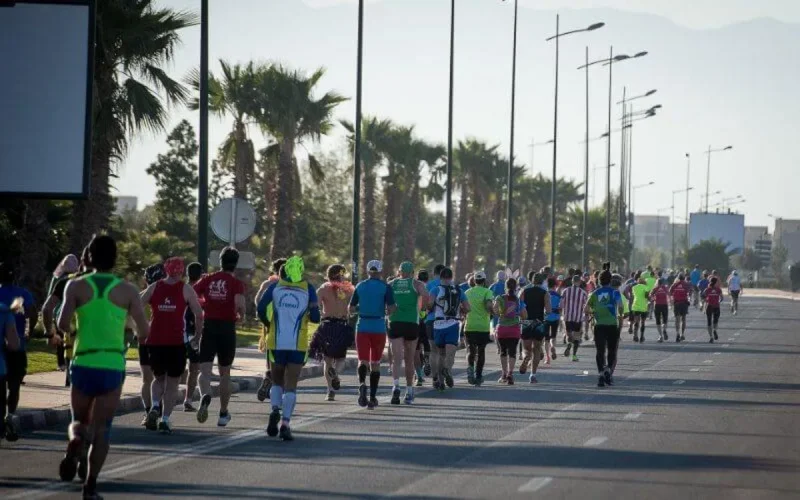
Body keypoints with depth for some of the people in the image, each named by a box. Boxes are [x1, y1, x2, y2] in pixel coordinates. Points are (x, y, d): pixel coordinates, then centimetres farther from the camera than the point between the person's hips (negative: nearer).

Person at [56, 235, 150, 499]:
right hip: (113, 365, 0)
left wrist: (75, 328, 12)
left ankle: (76, 440, -19)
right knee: (101, 428, 7)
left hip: (83, 363, 0)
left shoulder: (76, 286, -1)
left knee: (80, 420, 16)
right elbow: (144, 333, 0)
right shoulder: (128, 291, 0)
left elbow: (63, 324, -11)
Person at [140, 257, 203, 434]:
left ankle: (155, 406, -7)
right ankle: (165, 420, 0)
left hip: (155, 341, 2)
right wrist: (199, 334, 11)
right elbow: (199, 315, -3)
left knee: (158, 378, 19)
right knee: (172, 383, 7)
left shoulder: (153, 288, 8)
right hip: (177, 342, -2)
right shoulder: (186, 290, 2)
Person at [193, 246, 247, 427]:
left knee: (205, 370, -4)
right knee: (224, 372, 14)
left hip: (209, 326, 1)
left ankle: (205, 396, -36)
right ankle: (223, 414, 21)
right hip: (227, 328, 0)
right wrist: (241, 315, 3)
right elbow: (240, 304, -19)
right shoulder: (237, 283, -4)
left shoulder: (207, 279, 4)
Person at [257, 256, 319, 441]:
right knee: (291, 386, 2)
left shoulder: (276, 286, 3)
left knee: (277, 382, 18)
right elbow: (315, 317, -7)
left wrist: (268, 324, 10)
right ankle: (285, 424, -10)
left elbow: (261, 308, -8)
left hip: (276, 342, 1)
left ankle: (275, 410, -8)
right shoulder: (308, 289, -1)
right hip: (298, 344, -1)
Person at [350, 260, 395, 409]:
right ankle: (373, 397, 11)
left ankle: (362, 383, -32)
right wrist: (387, 312, 11)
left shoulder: (360, 286, 5)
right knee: (375, 363, 10)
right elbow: (391, 308, -11)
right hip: (379, 328, -1)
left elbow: (351, 308, 7)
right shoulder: (385, 287, -3)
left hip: (362, 327, 1)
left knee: (363, 360, 0)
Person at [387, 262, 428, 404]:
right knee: (409, 360, 12)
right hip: (412, 323, 0)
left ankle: (396, 386, -32)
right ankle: (409, 392, 18)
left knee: (397, 358, -8)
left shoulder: (390, 284, 12)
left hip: (395, 323, 0)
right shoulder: (416, 284, 7)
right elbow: (425, 296, -12)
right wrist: (422, 308, 5)